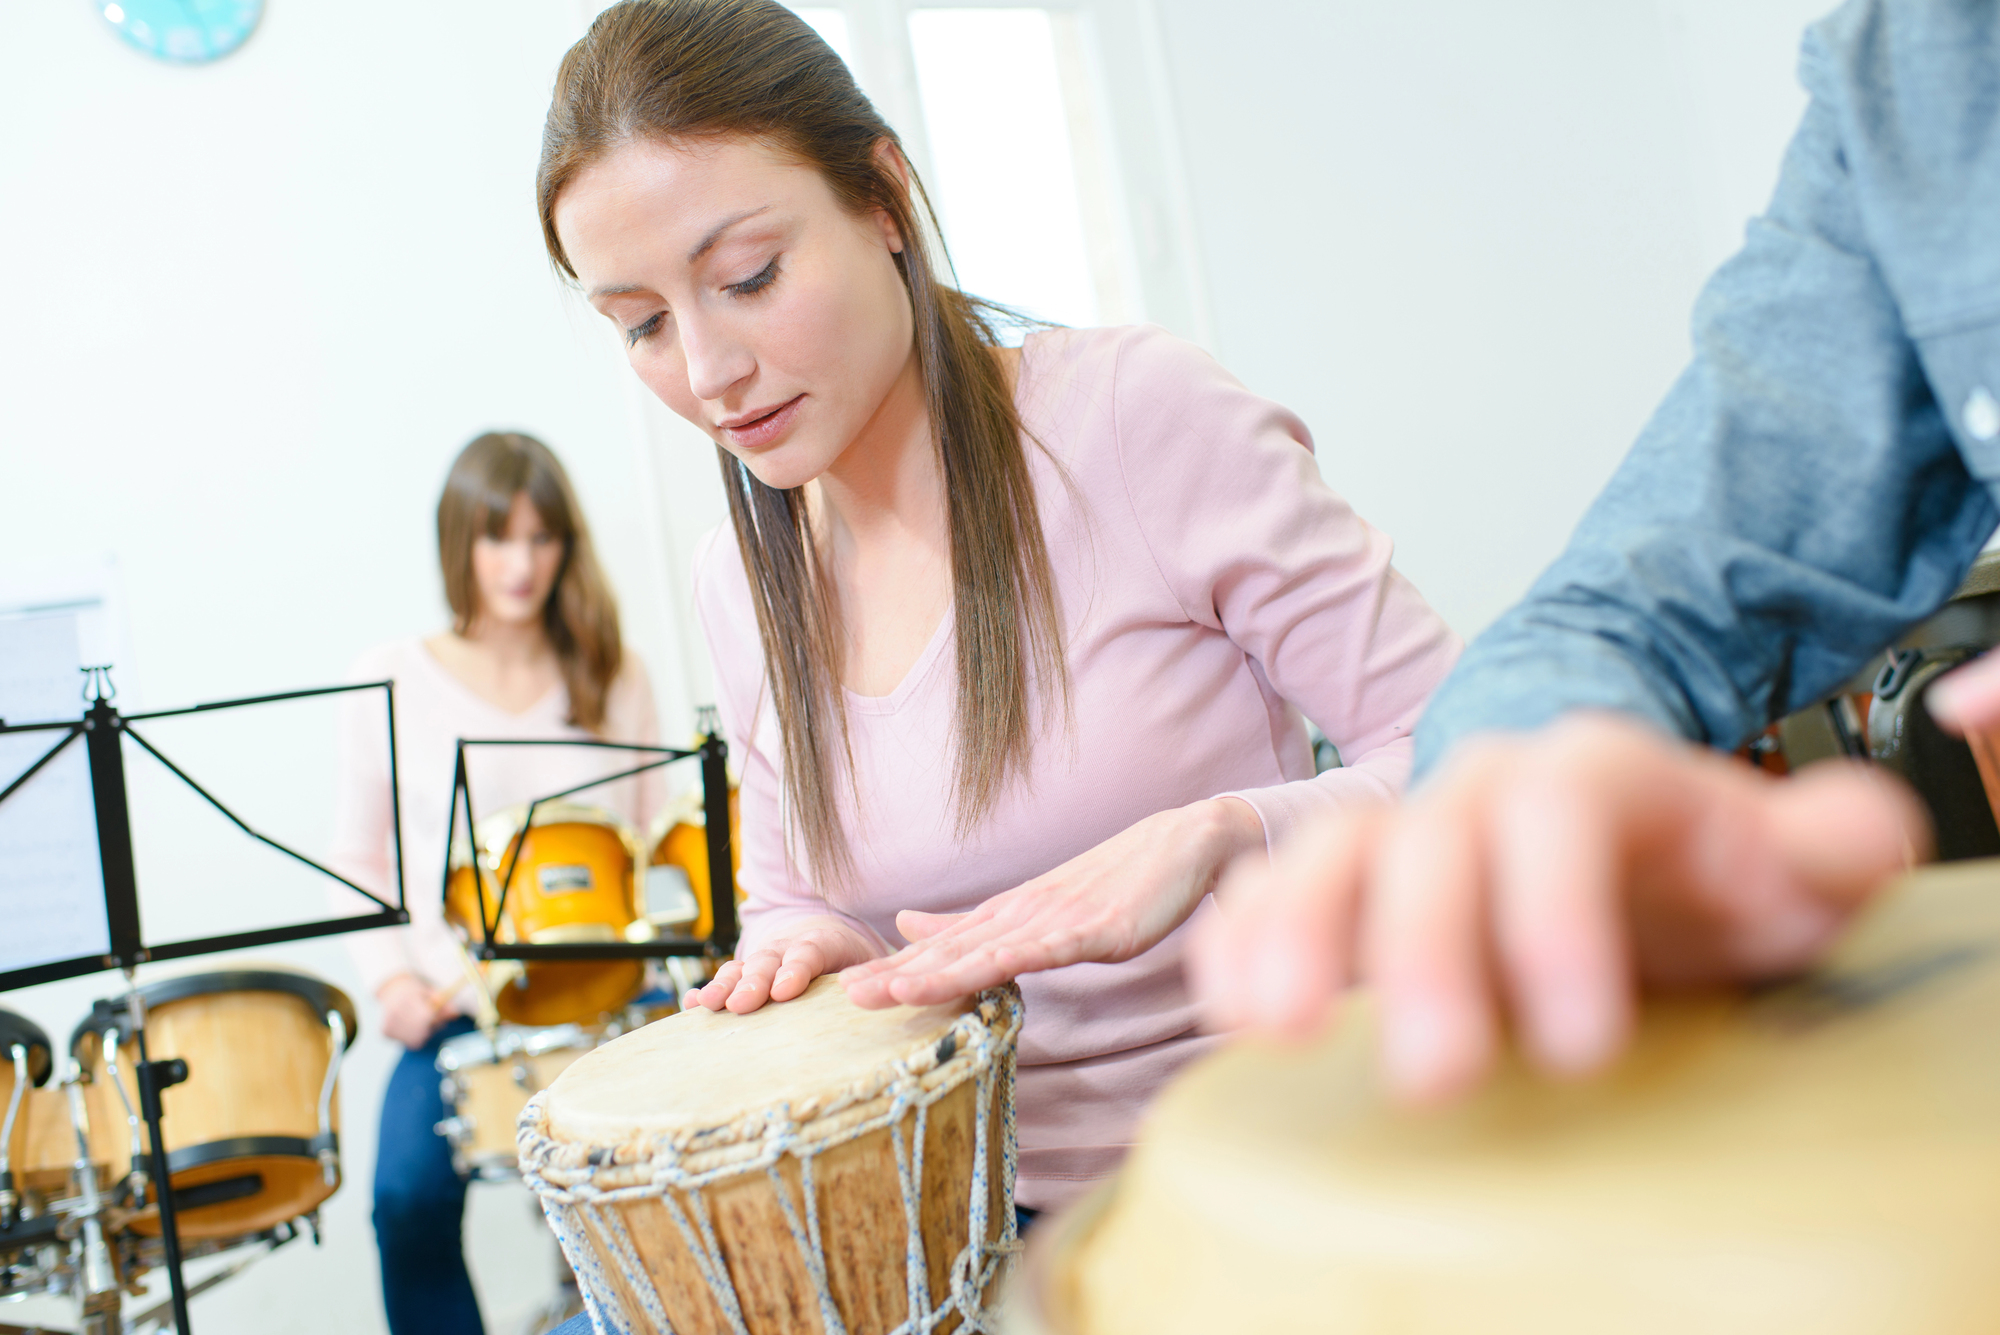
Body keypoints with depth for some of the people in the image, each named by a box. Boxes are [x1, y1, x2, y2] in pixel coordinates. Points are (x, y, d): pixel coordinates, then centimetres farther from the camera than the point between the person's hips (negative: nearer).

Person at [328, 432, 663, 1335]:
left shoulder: (612, 677, 9)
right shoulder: (391, 683, 4)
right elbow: (357, 863, 9)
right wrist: (391, 976, -7)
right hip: (458, 1002, -1)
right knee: (410, 1199, -25)